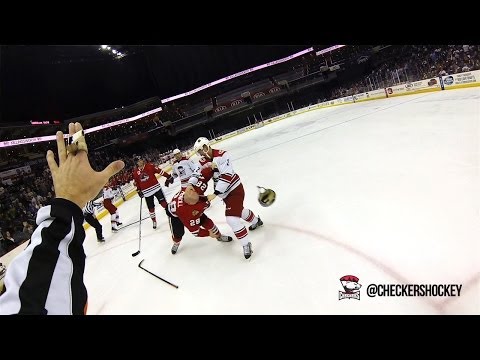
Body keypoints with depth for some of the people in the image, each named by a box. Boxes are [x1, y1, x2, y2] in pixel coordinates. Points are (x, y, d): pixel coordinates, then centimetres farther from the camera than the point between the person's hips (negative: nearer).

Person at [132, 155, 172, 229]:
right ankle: (154, 221, 24)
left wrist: (168, 176, -8)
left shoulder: (149, 166, -6)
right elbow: (136, 182, 12)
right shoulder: (135, 172, 1)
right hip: (146, 192, 2)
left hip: (156, 187, -2)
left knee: (163, 202, -5)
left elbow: (159, 171, -6)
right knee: (151, 208, 8)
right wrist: (139, 191, 10)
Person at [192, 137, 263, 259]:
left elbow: (227, 176, -29)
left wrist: (214, 194, -30)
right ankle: (256, 221, 57)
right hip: (225, 193, 9)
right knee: (239, 210, 28)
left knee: (232, 218, -17)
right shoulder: (203, 162, -1)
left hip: (235, 189, -8)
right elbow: (197, 174, -4)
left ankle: (246, 244, 0)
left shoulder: (222, 155, -24)